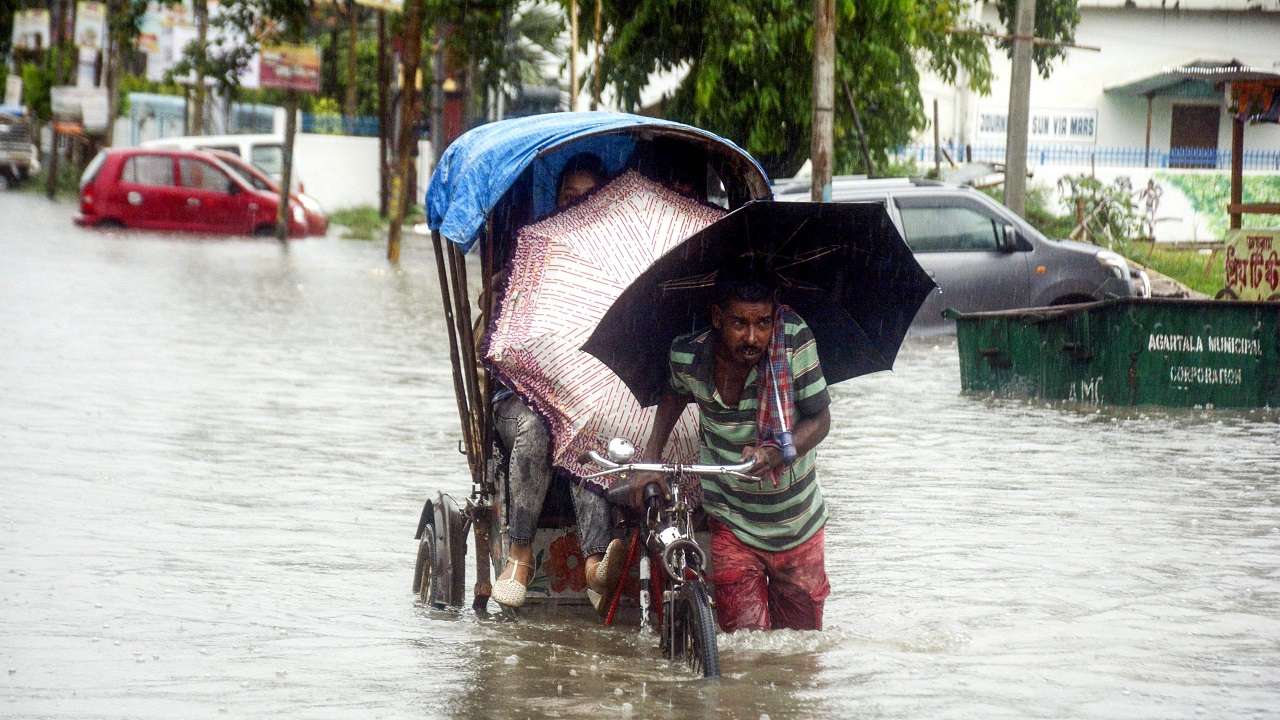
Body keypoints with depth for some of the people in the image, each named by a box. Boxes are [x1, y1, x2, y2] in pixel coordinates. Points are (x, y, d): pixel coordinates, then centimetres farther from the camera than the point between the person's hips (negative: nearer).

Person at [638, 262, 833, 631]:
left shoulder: (794, 341, -21)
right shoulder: (688, 356, -15)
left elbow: (820, 418, -16)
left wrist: (773, 453, -33)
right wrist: (651, 455, 3)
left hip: (797, 524, 0)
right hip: (732, 527, 0)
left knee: (802, 635, 14)